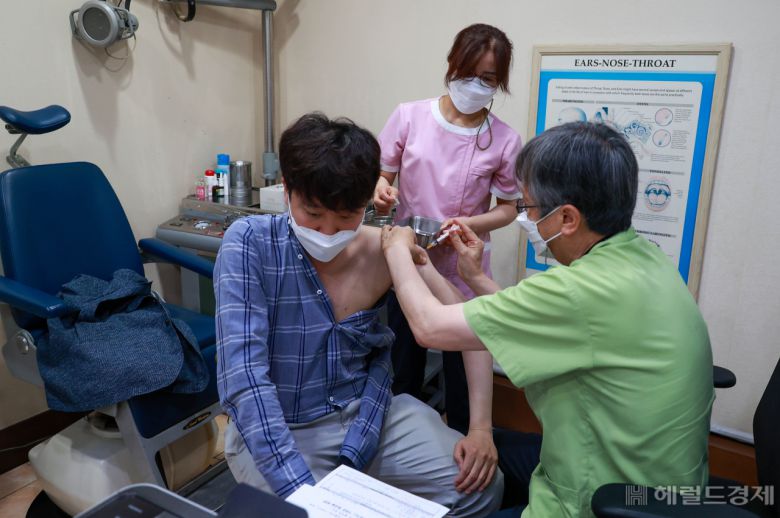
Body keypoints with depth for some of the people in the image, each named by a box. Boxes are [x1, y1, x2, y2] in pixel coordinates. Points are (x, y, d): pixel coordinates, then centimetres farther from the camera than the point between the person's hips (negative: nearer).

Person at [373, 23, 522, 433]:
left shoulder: (505, 141, -9)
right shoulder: (409, 116, -6)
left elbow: (508, 208, 0)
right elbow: (383, 174, 4)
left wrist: (469, 224, -19)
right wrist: (381, 190, -19)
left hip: (463, 273, -1)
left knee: (463, 378, 11)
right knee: (404, 372, 18)